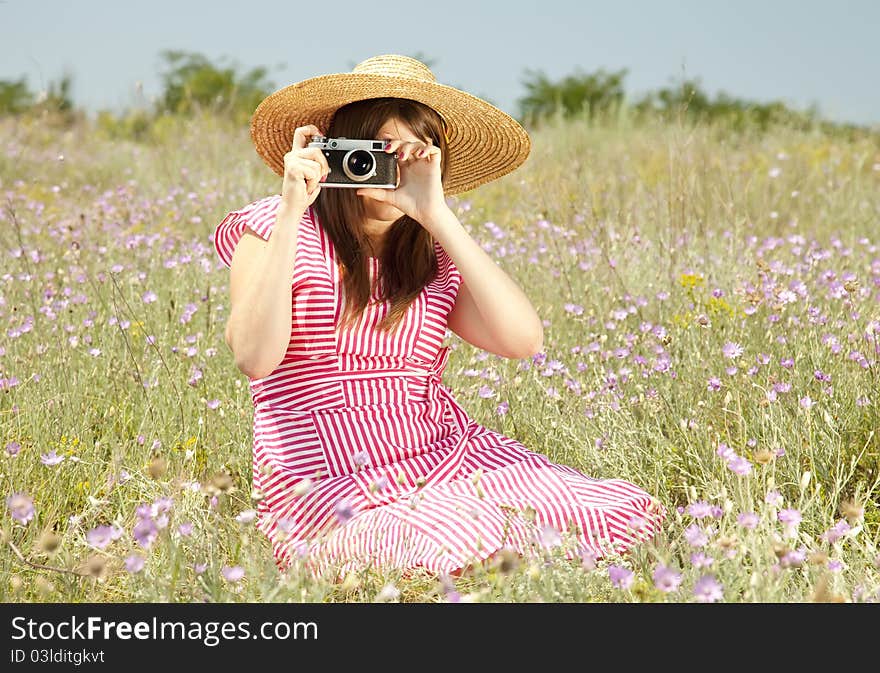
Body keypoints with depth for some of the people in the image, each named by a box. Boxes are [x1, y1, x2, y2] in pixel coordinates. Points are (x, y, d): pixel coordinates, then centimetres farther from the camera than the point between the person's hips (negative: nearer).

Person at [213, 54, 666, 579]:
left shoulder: (433, 257, 12)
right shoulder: (272, 230, 2)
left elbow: (524, 340, -7)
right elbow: (255, 358, -17)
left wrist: (436, 215, -10)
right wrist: (291, 211, -17)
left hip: (448, 457, 5)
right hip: (331, 492, -4)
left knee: (628, 513, -14)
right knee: (474, 550, -33)